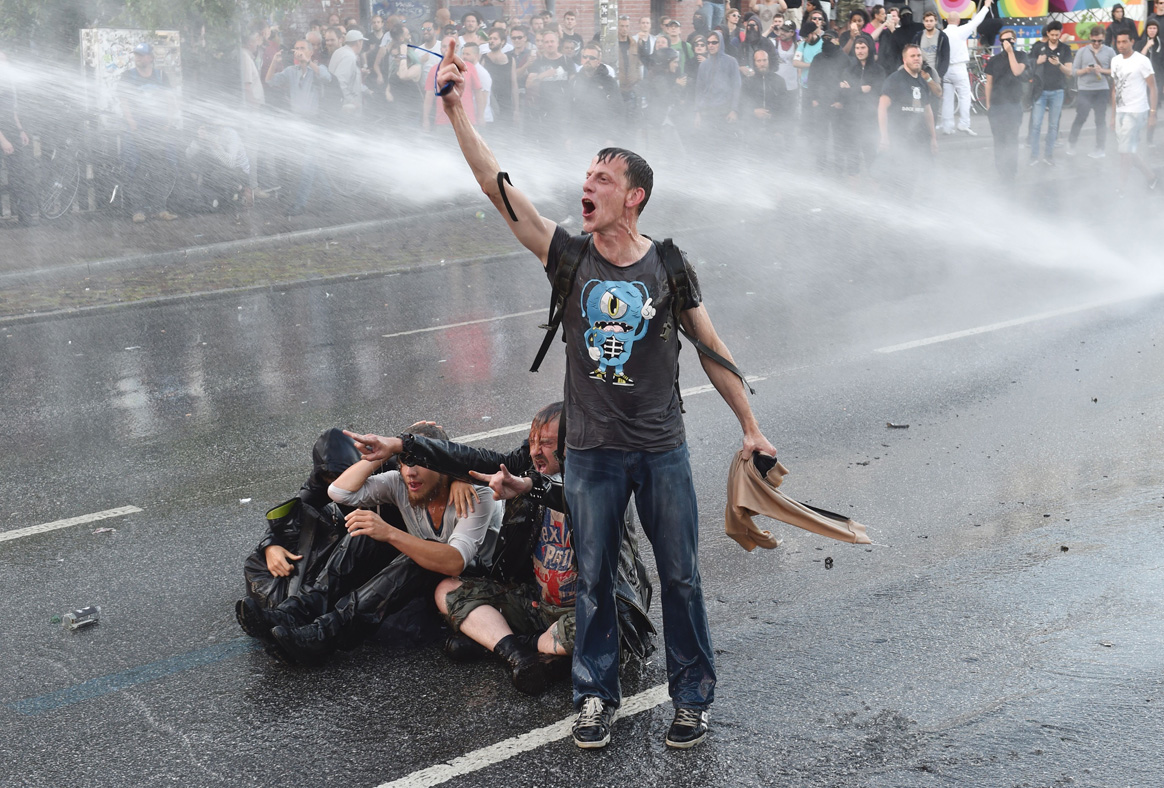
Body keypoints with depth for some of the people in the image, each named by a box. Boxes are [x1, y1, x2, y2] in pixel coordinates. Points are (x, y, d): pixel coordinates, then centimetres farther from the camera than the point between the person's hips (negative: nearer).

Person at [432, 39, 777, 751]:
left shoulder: (668, 267, -4)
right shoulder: (569, 257, -4)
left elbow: (713, 352, 4)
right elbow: (497, 186, -12)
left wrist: (751, 427, 6)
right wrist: (458, 111, -20)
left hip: (662, 449, -1)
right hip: (592, 452, 1)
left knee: (680, 576, 8)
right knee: (594, 579, 11)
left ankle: (693, 695, 25)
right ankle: (597, 696, 27)